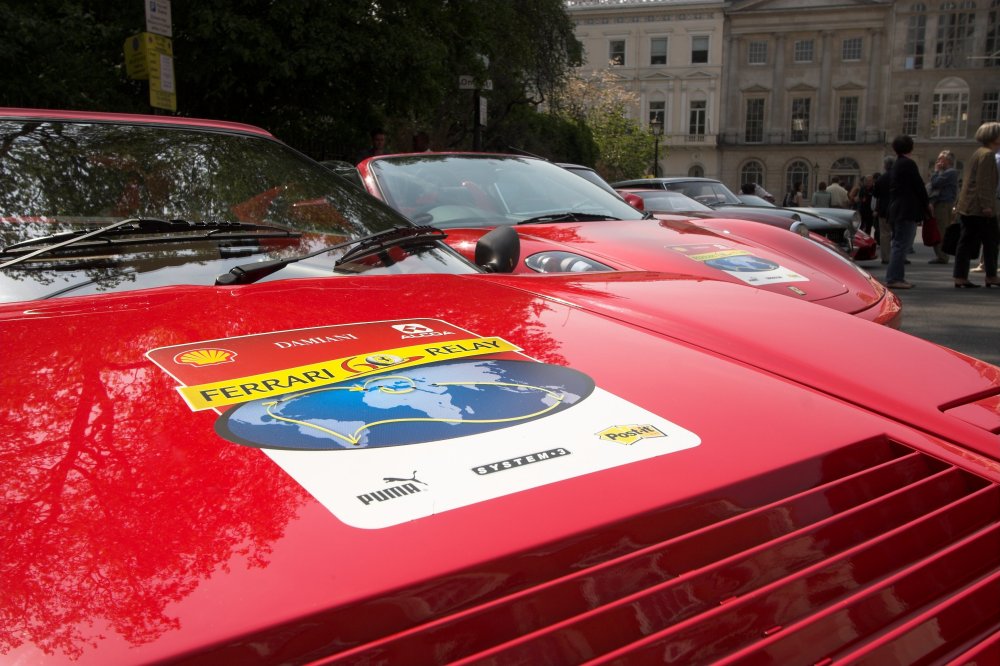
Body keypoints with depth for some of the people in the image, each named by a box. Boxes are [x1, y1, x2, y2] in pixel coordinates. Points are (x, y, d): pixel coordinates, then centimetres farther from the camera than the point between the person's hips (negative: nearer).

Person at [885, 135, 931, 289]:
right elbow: (919, 186, -11)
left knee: (898, 244, 13)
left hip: (896, 211, 9)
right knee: (901, 244, -9)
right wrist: (927, 204, 3)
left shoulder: (895, 165, 16)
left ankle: (896, 278, 16)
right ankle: (893, 278, -10)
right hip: (907, 211, -9)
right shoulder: (909, 164, -11)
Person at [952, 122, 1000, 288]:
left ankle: (960, 277, 5)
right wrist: (986, 205, -21)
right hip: (979, 207, -9)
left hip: (967, 206, 9)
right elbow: (983, 182, -19)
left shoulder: (978, 153, 19)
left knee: (966, 241, 7)